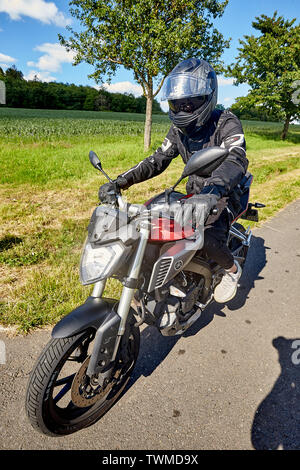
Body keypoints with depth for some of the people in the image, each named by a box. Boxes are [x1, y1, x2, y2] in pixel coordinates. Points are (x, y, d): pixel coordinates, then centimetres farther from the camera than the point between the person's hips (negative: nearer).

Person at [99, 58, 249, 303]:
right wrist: (120, 181, -10)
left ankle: (232, 269, 4)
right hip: (195, 195, 6)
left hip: (224, 197, -6)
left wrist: (213, 190, -55)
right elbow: (158, 160, 4)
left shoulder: (226, 123, -15)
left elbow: (237, 160, -33)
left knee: (209, 240, -31)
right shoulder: (179, 129, 5)